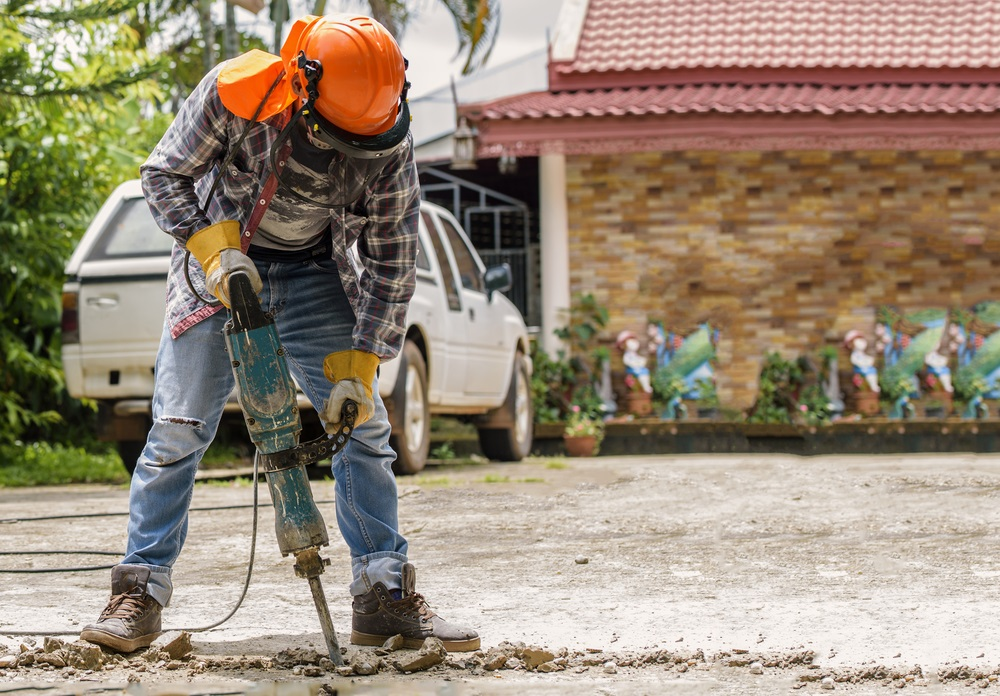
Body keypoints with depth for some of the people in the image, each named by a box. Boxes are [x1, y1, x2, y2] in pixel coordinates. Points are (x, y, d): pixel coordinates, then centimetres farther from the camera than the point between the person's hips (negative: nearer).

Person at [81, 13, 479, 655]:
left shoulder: (390, 141, -21)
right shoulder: (235, 92, -26)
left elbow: (392, 259, -13)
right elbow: (165, 174, -13)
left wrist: (360, 367, -18)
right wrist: (215, 248, -28)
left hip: (314, 275, 2)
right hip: (221, 261, -2)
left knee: (363, 426, -4)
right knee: (179, 427, -8)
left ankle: (386, 597, 2)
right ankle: (140, 593, 0)